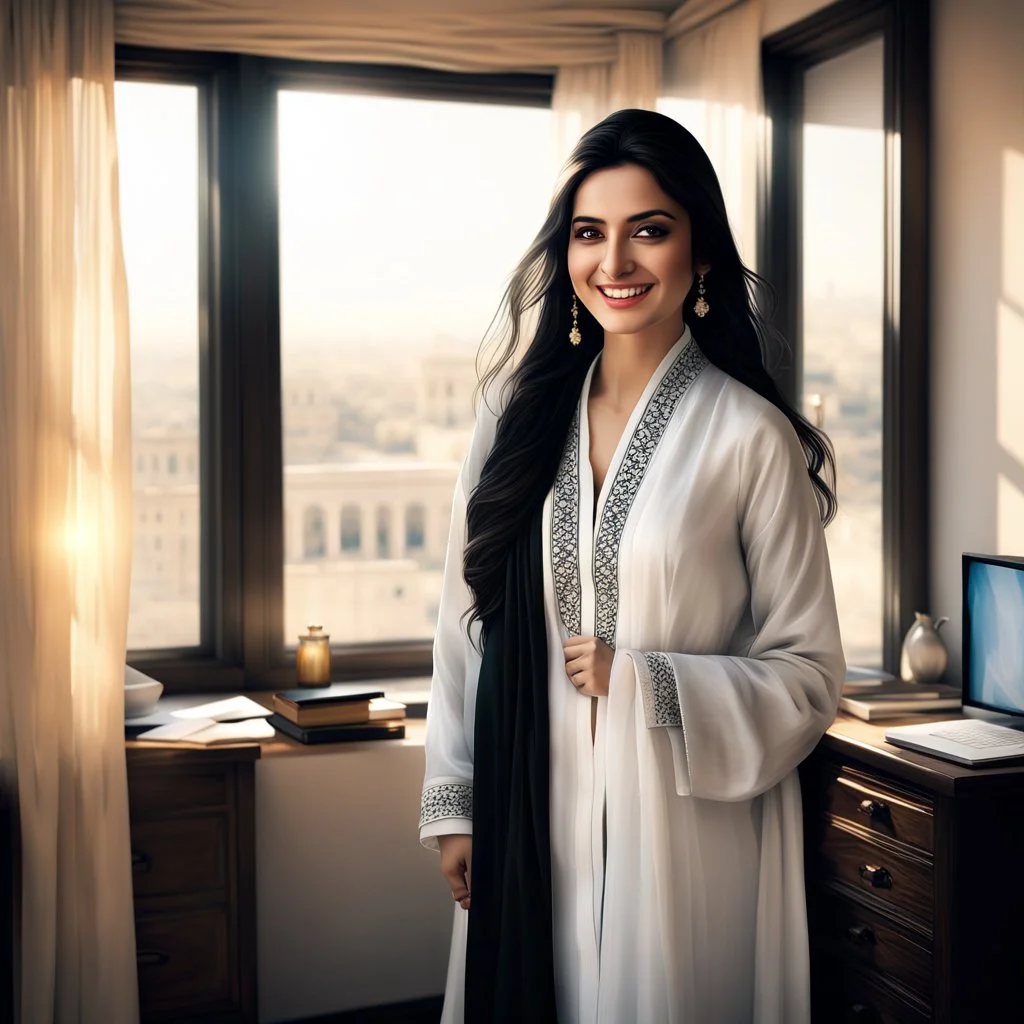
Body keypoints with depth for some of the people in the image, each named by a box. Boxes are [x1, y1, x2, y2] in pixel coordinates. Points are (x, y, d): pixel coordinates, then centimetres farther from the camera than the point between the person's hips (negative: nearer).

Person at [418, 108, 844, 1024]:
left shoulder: (750, 437, -9)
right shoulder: (518, 414, 3)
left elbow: (807, 674, -5)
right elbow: (468, 621, 6)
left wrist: (640, 683, -16)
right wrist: (453, 803, 6)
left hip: (685, 829, -3)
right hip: (528, 820, 4)